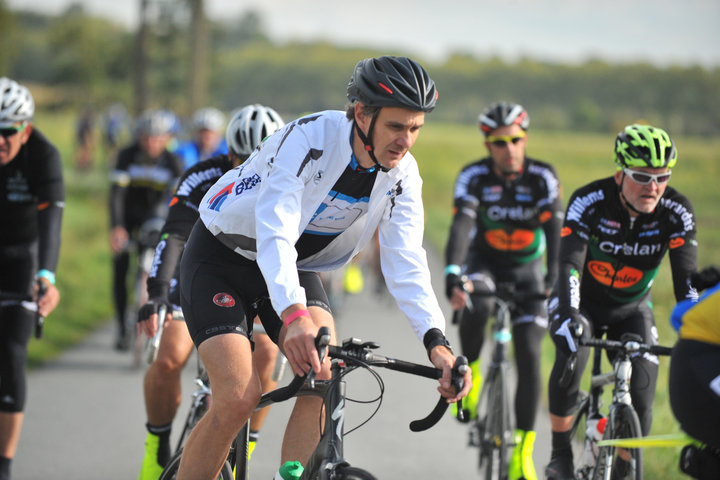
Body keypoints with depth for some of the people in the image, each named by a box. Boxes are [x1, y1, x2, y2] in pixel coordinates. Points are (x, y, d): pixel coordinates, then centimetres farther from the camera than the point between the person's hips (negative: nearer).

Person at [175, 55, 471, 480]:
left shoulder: (403, 175, -13)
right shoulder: (308, 138, -31)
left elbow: (406, 261, -19)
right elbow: (275, 230, -42)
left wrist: (436, 341, -35)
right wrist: (293, 315, -57)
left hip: (298, 266, 5)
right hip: (222, 259, -5)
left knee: (328, 374, -22)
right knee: (238, 398, -21)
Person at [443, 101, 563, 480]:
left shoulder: (542, 177, -17)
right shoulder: (473, 176, -18)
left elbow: (555, 231, -25)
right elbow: (459, 229, -29)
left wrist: (554, 281, -40)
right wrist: (452, 278, -44)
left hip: (526, 268, 1)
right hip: (484, 262, -1)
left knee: (529, 356, -10)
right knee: (477, 306, -37)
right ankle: (468, 368, -8)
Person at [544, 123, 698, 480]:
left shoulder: (676, 212, -22)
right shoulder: (589, 202, -27)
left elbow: (686, 277, -26)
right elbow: (569, 263, -36)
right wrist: (568, 316, -52)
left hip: (631, 309, 2)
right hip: (582, 302, -2)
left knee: (641, 400, -13)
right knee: (570, 359, -32)